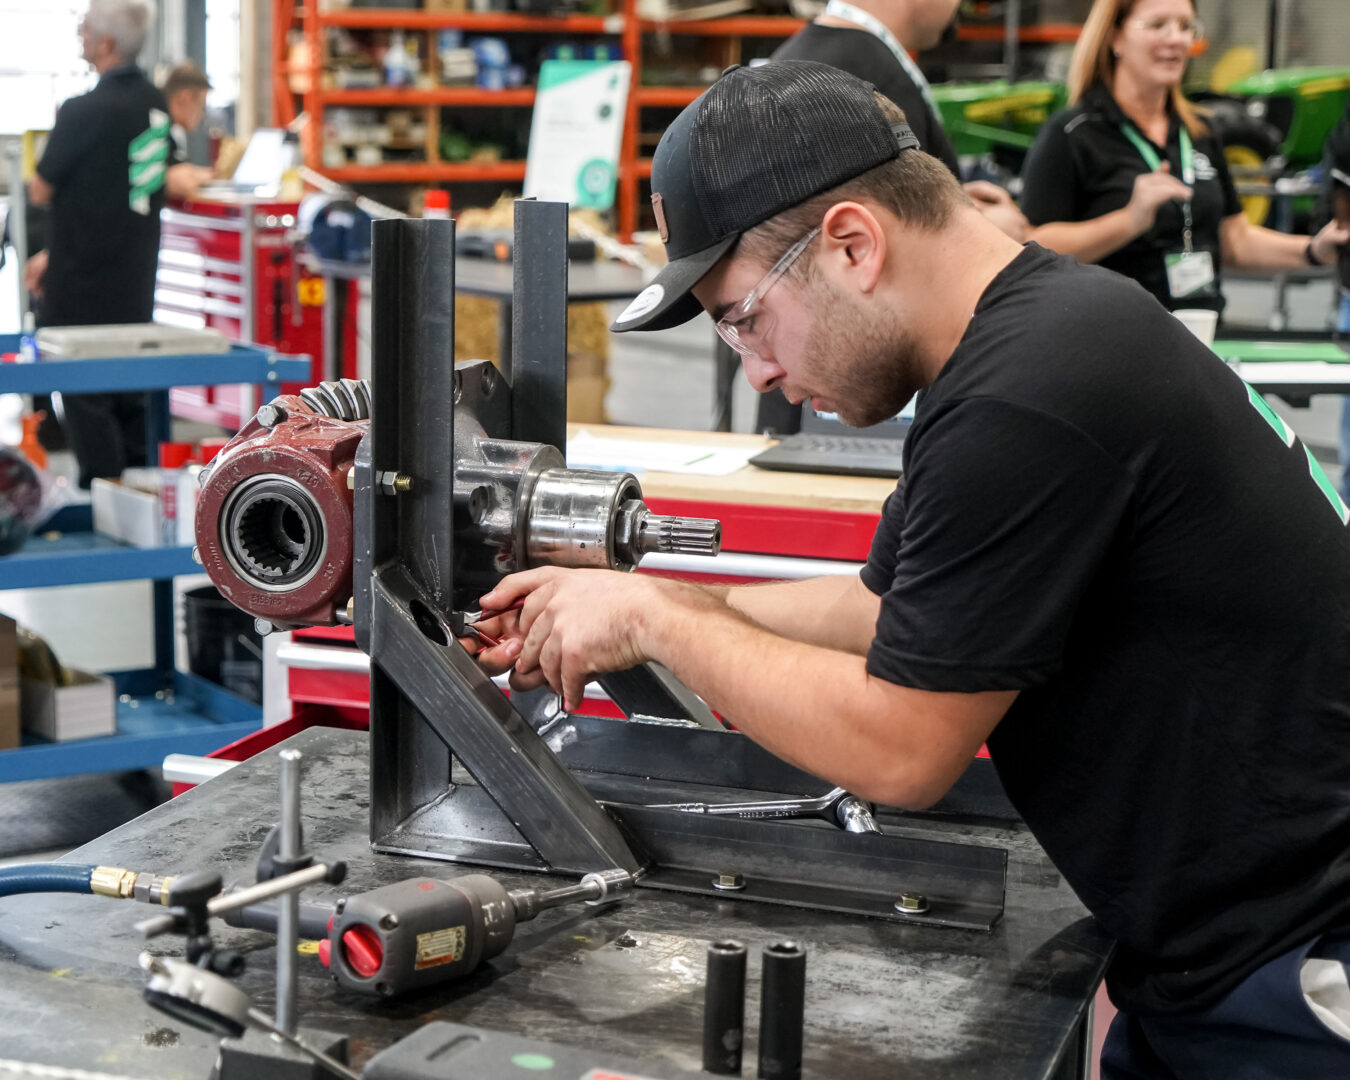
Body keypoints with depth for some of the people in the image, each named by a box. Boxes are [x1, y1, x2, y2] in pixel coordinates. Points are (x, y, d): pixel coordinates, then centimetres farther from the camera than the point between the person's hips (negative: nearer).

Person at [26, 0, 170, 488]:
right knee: (130, 402, 15)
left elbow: (41, 192, -9)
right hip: (136, 289, 8)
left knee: (86, 402, 2)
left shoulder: (83, 111, -20)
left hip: (83, 291, -8)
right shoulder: (155, 104, 5)